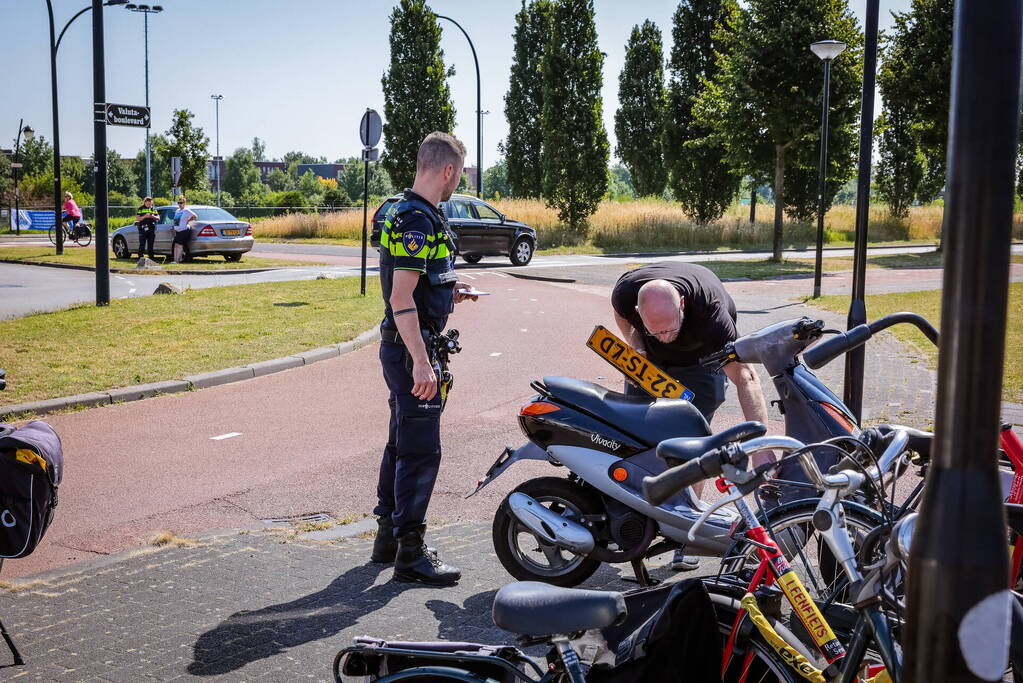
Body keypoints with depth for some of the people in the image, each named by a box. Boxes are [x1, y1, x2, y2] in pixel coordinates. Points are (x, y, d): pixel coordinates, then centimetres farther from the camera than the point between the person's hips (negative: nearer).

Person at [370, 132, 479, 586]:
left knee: (403, 443, 18)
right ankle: (410, 553, 0)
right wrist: (420, 362, -27)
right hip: (410, 348, -11)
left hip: (403, 347, 11)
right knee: (421, 450, -6)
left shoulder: (409, 212, 15)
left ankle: (388, 536, 29)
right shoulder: (418, 219, -18)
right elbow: (401, 300, -25)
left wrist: (447, 294, 21)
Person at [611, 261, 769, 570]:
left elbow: (745, 377, -47)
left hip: (701, 358, -3)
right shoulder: (626, 290, -33)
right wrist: (638, 350, -21)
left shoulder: (709, 310, -43)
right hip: (649, 358, 4)